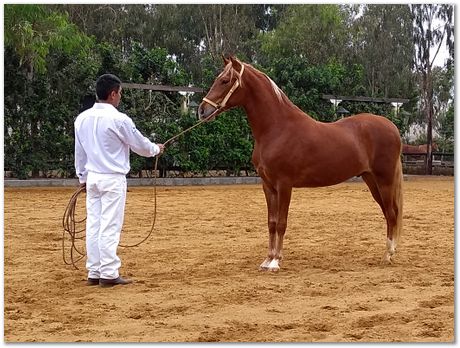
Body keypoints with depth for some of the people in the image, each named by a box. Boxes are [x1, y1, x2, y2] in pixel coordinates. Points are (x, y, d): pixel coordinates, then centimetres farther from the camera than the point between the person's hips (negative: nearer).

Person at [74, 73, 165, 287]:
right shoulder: (118, 119, -16)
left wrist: (82, 177, 24)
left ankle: (94, 273, 14)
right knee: (110, 227, -3)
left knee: (93, 226, 9)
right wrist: (157, 149, 15)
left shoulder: (82, 118, 4)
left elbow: (79, 152, 13)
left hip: (92, 178, 7)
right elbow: (140, 145, -5)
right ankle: (108, 274, 0)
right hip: (113, 179, -7)